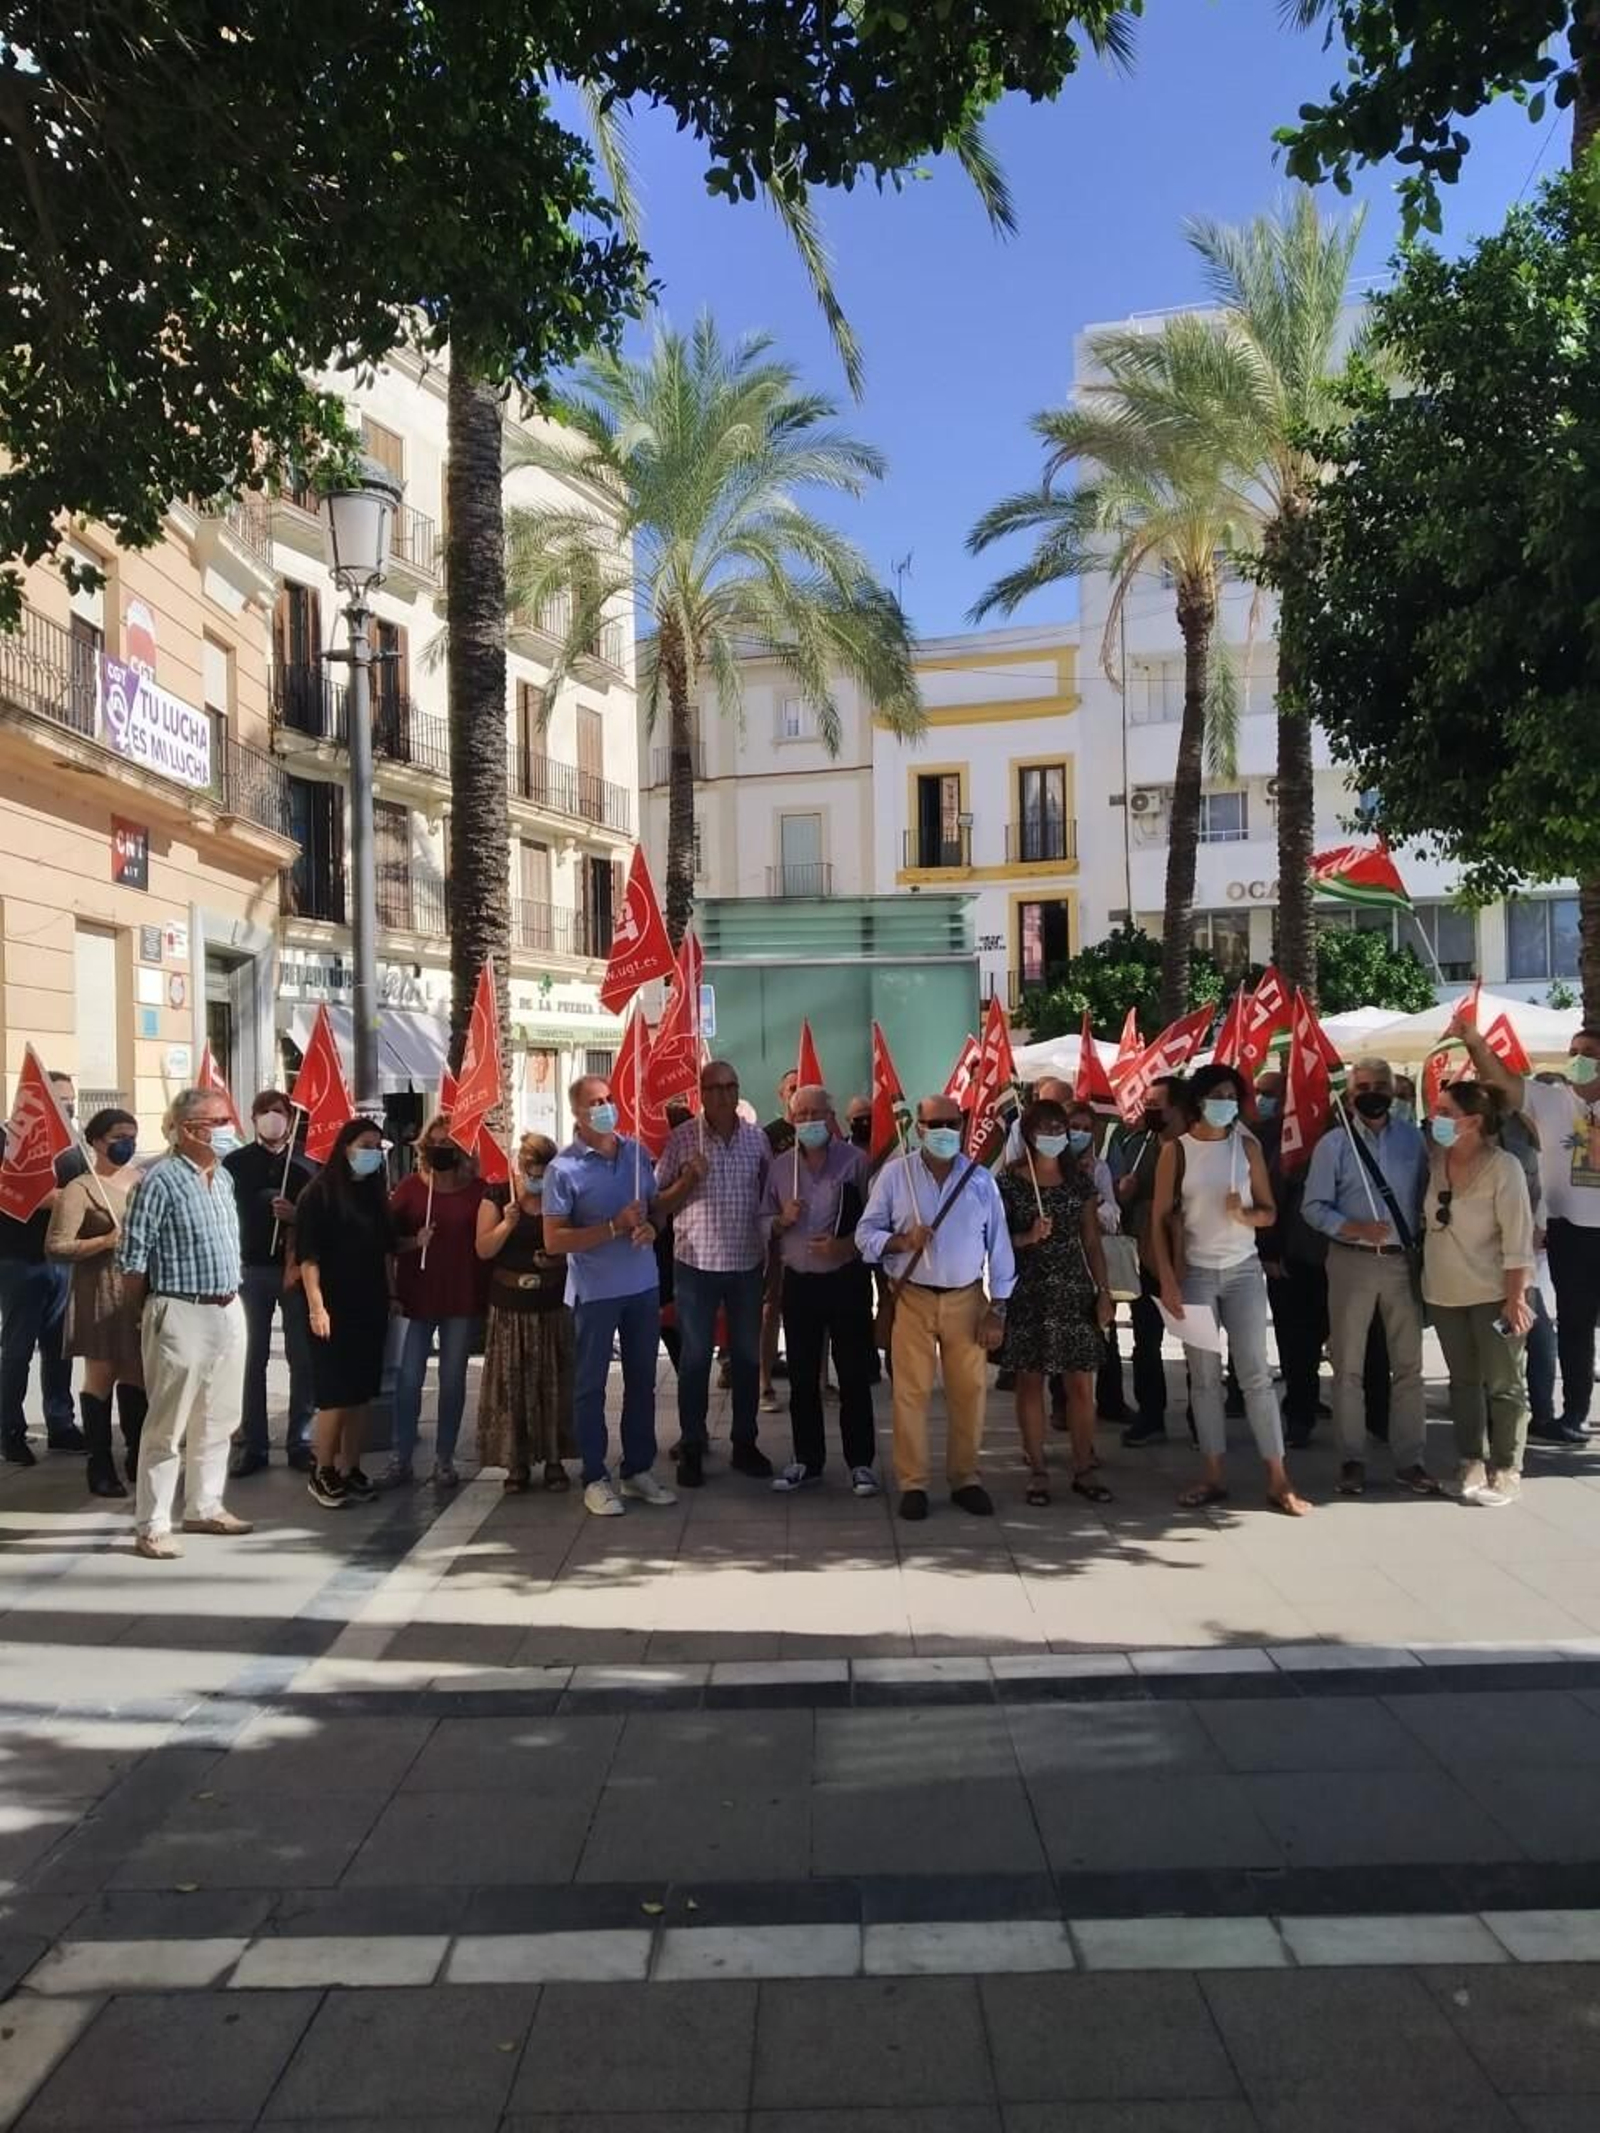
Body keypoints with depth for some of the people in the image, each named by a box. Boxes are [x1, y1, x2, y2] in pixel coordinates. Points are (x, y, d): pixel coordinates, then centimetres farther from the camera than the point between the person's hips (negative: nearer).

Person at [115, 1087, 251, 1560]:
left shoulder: (223, 1177, 11)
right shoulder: (161, 1180, -14)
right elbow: (132, 1256, -12)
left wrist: (232, 1300, 15)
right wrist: (144, 1314, -4)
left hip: (229, 1310, 8)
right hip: (182, 1314, -8)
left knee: (217, 1419, 16)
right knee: (167, 1426, -1)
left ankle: (204, 1506, 29)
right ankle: (151, 1527, 6)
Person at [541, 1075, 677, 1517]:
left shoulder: (637, 1152, 4)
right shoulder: (564, 1169, -12)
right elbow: (554, 1240, -15)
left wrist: (651, 1227, -8)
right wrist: (615, 1227, -21)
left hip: (644, 1285, 5)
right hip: (595, 1292, -5)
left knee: (642, 1380, 13)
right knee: (591, 1385, 5)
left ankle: (639, 1470, 26)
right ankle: (595, 1479, 15)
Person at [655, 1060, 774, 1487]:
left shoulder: (758, 1138, 3)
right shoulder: (682, 1139, -5)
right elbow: (661, 1204, -3)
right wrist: (688, 1177, -20)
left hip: (747, 1264, 3)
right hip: (696, 1264, -3)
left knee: (748, 1356, 11)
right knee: (695, 1359, 5)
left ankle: (745, 1444, 23)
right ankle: (691, 1449, 15)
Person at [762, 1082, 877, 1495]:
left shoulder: (855, 1161, -3)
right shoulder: (780, 1167, 8)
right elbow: (764, 1224, 12)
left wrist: (845, 1246, -19)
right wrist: (783, 1221, -9)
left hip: (846, 1279, -3)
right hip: (799, 1282, 4)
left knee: (854, 1376, 1)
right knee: (802, 1378, 10)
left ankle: (861, 1462, 11)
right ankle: (807, 1460, 21)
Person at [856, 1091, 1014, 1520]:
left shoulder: (981, 1179, 2)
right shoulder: (895, 1174, -2)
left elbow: (998, 1246, 4)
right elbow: (865, 1233, -1)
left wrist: (997, 1309, 1)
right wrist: (901, 1241, -21)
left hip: (966, 1299, 2)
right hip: (913, 1298, -2)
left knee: (970, 1390, 6)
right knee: (911, 1393, 1)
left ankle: (965, 1478, 20)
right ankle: (913, 1484, 11)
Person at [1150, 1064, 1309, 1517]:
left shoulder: (1247, 1145, 3)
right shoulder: (1176, 1150, -2)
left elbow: (1269, 1210, 7)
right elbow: (1159, 1220, -3)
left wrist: (1245, 1214, -16)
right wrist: (1168, 1281, -9)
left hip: (1244, 1270, 1)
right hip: (1195, 1272, -1)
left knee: (1256, 1375, -1)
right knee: (1204, 1379, 5)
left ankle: (1278, 1480, 1)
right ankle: (1214, 1476, 12)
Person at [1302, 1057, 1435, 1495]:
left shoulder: (1411, 1138, 5)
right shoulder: (1334, 1143, -3)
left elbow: (1425, 1195, 10)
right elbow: (1313, 1206, -5)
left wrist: (1423, 1241, 0)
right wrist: (1350, 1228, -19)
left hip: (1403, 1261, 2)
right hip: (1352, 1262, -2)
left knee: (1408, 1364, 6)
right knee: (1349, 1366, 5)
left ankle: (1409, 1459, 16)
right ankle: (1352, 1459, 14)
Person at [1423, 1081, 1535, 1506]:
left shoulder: (1503, 1167, -15)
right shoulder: (1434, 1160, -1)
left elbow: (1518, 1238, -16)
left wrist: (1516, 1297, -17)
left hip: (1493, 1293, -5)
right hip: (1444, 1292, 5)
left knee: (1503, 1384, 5)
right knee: (1464, 1380, 13)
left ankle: (1505, 1471, 13)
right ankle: (1472, 1463, 23)